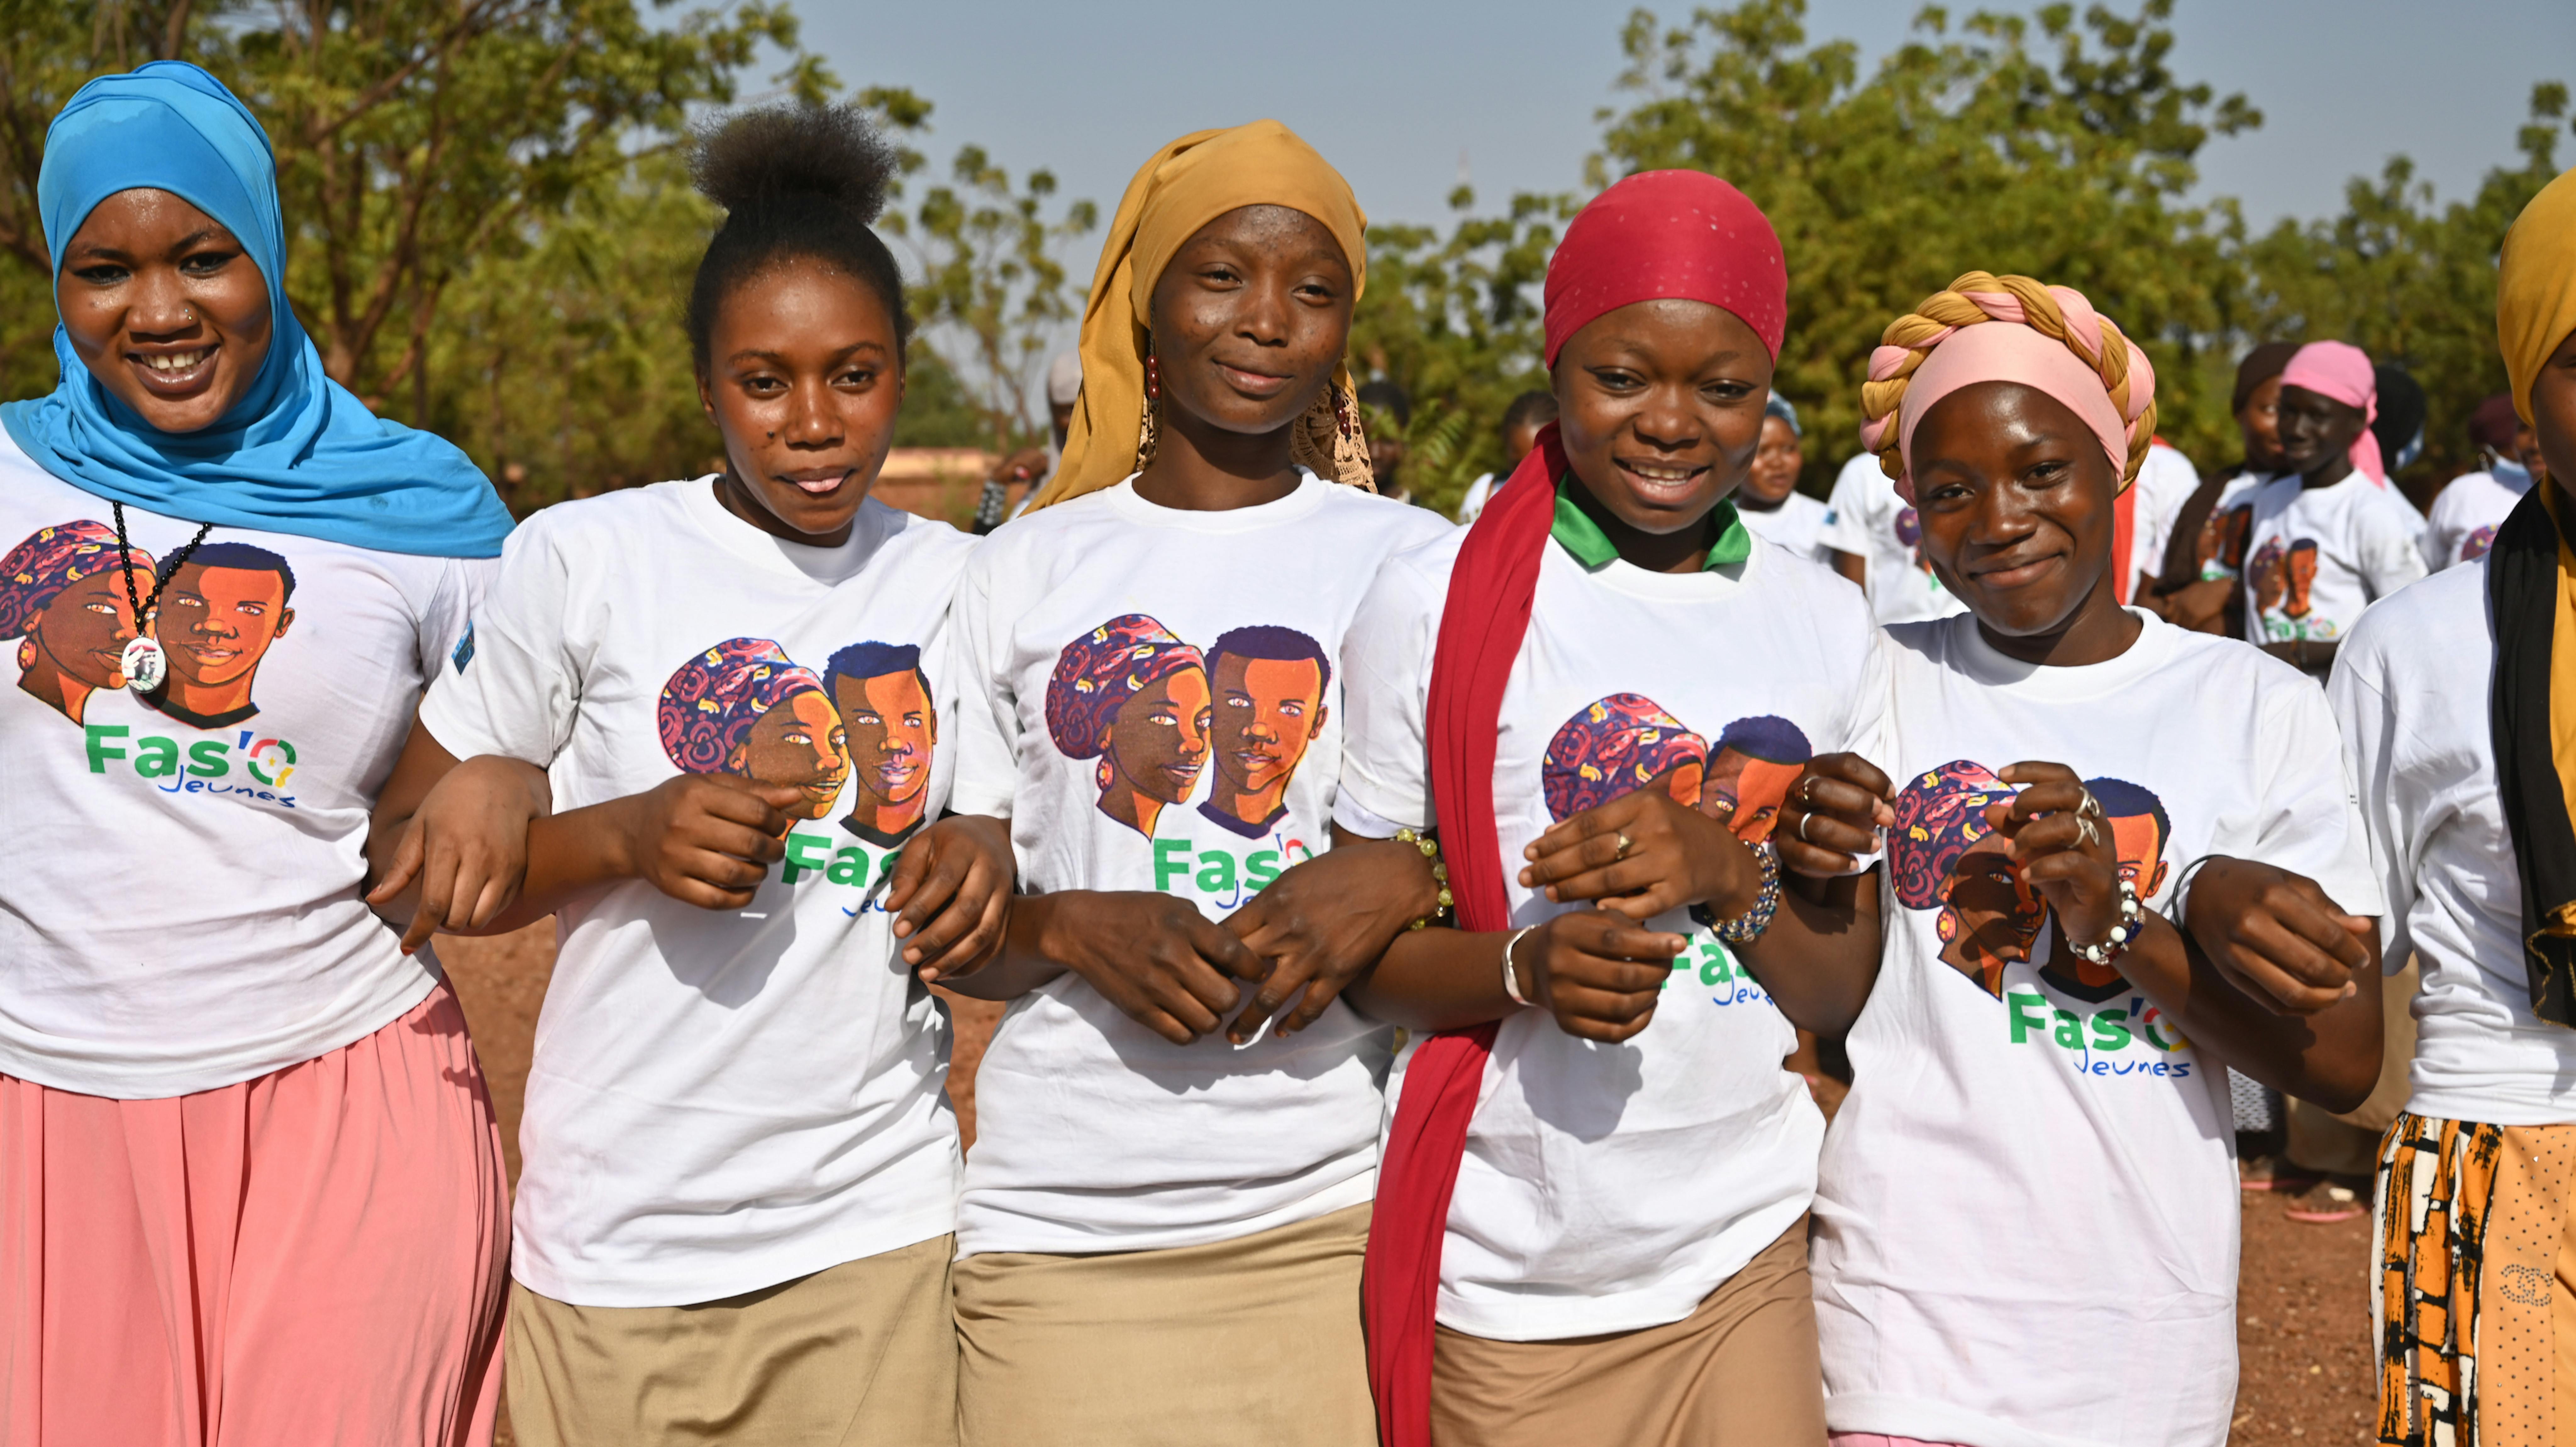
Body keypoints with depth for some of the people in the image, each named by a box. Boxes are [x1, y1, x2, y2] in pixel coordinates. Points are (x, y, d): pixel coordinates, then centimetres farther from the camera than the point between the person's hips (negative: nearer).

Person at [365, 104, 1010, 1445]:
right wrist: (628, 838, -18)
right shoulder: (584, 557, -6)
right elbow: (405, 862, -2)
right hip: (621, 1235, -2)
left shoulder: (957, 581, 5)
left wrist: (984, 861, -7)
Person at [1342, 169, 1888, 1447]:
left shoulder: (1825, 624, 4)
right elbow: (1356, 951, -3)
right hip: (1509, 1284, -2)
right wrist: (1529, 966, -22)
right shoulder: (1432, 604, -7)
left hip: (1751, 1260, 3)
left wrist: (1731, 874, -16)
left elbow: (1846, 992, 4)